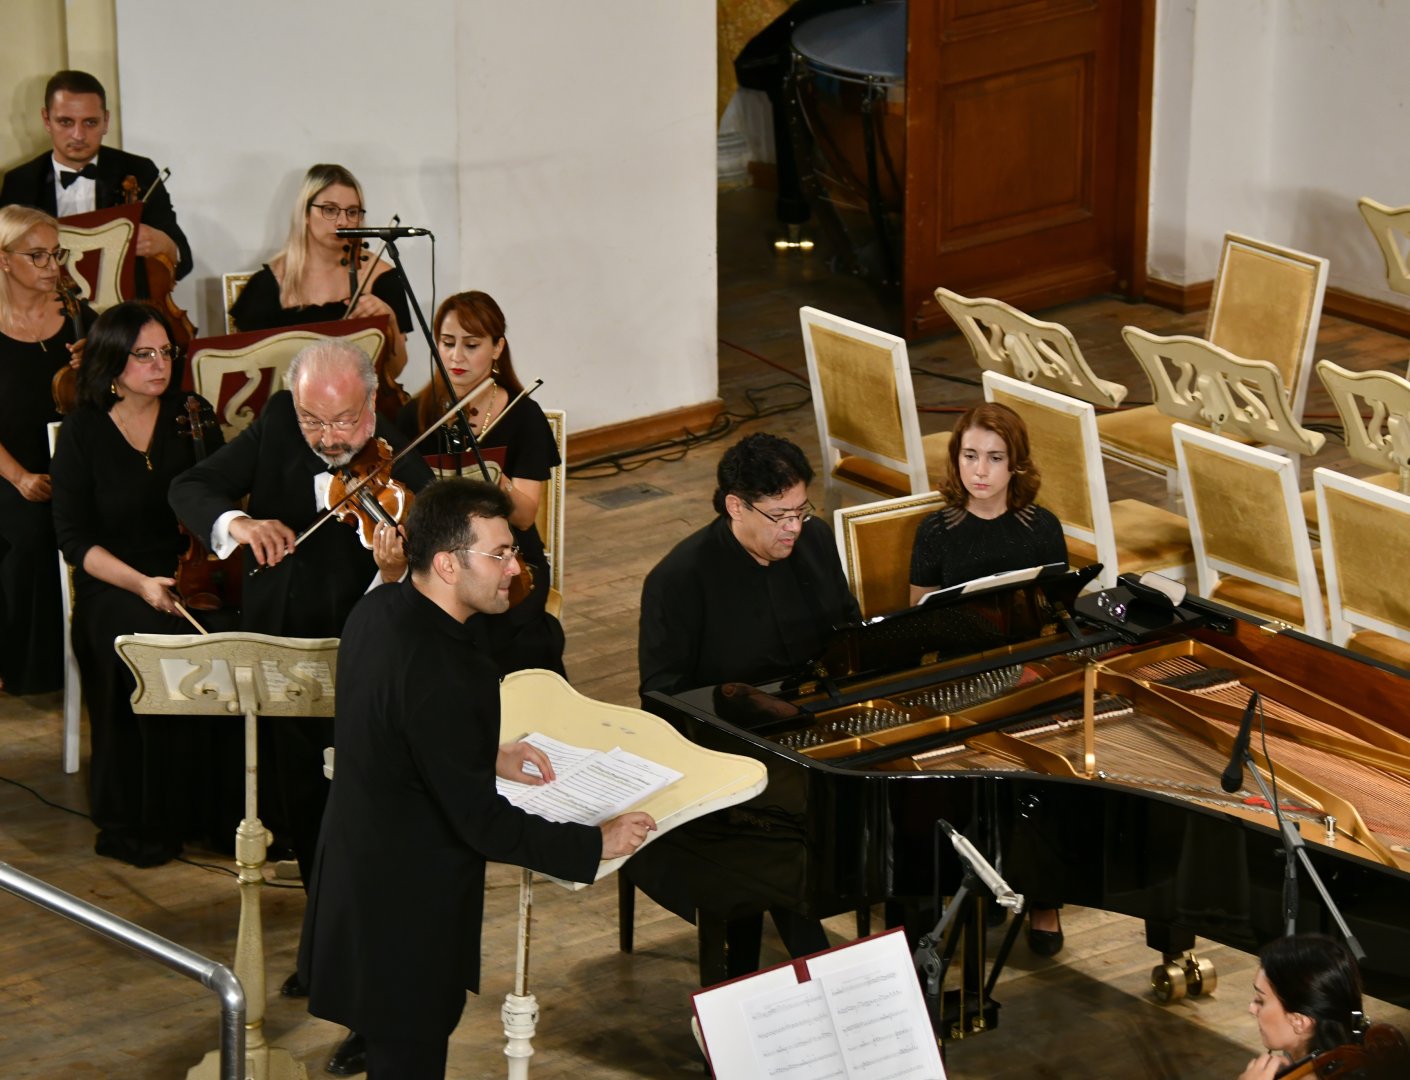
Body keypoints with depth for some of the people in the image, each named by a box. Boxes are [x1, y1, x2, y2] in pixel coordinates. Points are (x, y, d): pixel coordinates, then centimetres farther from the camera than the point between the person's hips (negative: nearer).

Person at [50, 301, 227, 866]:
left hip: (191, 572, 3)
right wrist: (141, 584, -17)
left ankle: (206, 806, -16)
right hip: (114, 584, -2)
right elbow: (75, 537, -2)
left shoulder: (191, 418, 10)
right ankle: (140, 818, -19)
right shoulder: (83, 432, 3)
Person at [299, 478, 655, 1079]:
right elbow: (481, 822, -26)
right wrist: (598, 843, -16)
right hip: (407, 911, -9)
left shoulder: (377, 611, -3)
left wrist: (489, 758, 13)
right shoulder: (441, 671, -32)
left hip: (356, 866, 9)